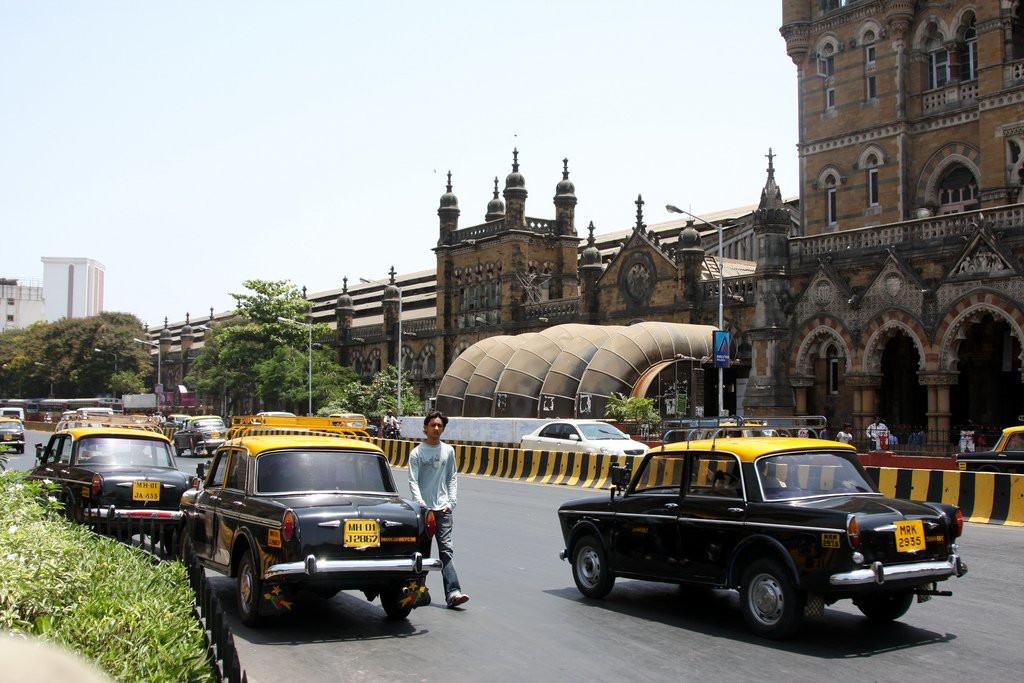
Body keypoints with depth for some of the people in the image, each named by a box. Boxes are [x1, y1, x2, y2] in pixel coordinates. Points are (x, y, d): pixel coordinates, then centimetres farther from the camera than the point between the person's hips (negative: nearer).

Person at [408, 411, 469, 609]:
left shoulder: (448, 451, 10)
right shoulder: (417, 453, 0)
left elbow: (452, 478, 14)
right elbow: (413, 481, -5)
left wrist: (451, 502, 3)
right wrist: (421, 504, -16)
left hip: (443, 509, 2)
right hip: (424, 509, -2)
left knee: (446, 549, -8)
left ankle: (453, 592, -17)